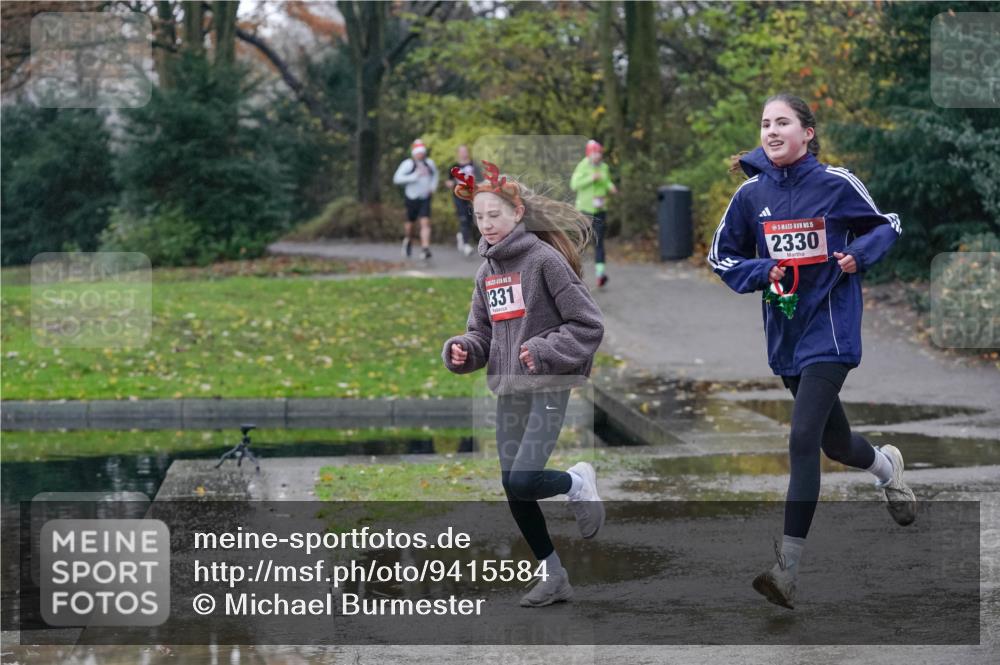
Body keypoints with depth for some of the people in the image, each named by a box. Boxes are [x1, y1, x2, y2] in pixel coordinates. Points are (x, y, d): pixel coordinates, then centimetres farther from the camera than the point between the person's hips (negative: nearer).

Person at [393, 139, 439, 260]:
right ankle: (408, 240, 43)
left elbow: (435, 174, 27)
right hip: (412, 197, -2)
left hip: (425, 198, 2)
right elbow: (397, 178, -17)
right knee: (409, 222, 12)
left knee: (425, 222, -12)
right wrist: (414, 177, -23)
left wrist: (433, 186, 9)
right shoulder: (408, 164, -9)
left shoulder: (429, 163, 6)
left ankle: (425, 248, -20)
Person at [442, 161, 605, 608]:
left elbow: (589, 324, -10)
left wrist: (545, 350, -19)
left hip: (549, 387, -7)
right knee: (513, 491, 7)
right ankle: (553, 575, 22)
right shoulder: (487, 270, 10)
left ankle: (577, 481, 13)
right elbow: (482, 333, 17)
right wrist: (462, 351, -4)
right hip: (508, 391, 7)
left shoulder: (544, 258, -10)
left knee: (522, 482, -18)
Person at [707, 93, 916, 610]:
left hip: (829, 328, -5)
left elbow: (887, 225, 6)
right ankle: (886, 465, 55)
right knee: (835, 443, 18)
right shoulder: (751, 194, 0)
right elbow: (722, 256, 9)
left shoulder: (837, 184, -9)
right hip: (784, 330, 5)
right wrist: (762, 271, -9)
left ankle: (787, 570, -15)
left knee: (803, 440, -16)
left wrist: (858, 255, -14)